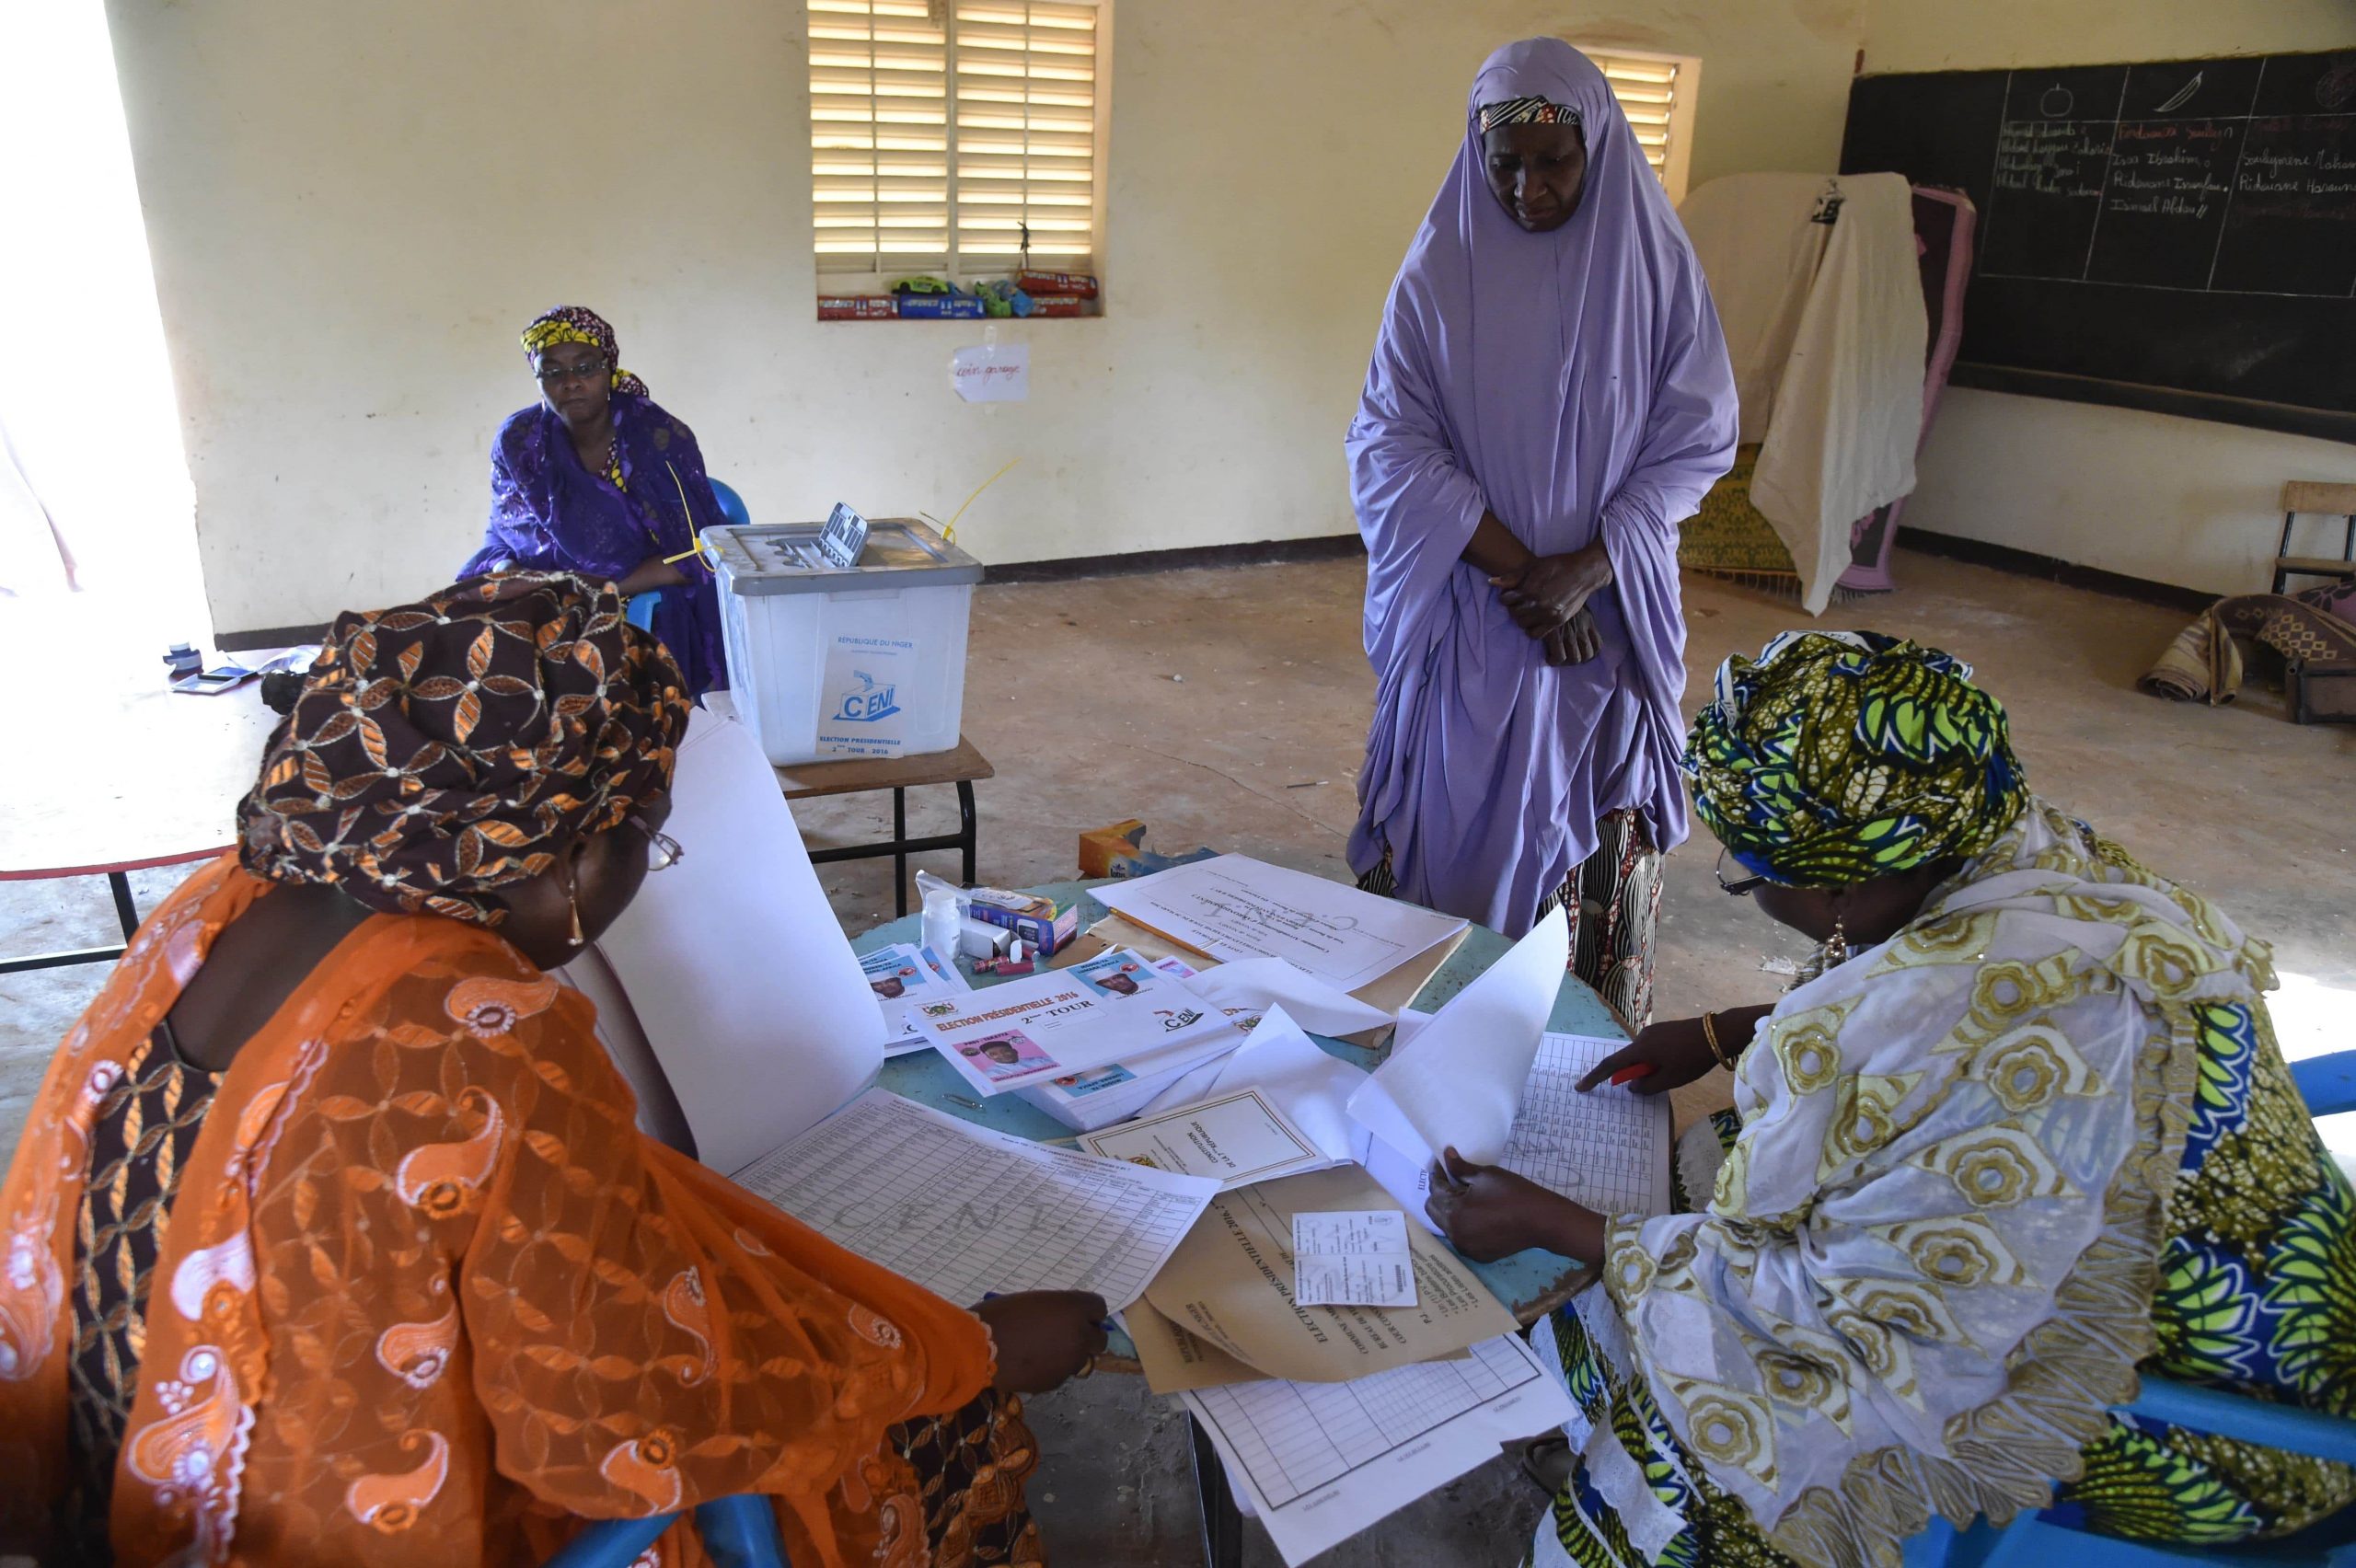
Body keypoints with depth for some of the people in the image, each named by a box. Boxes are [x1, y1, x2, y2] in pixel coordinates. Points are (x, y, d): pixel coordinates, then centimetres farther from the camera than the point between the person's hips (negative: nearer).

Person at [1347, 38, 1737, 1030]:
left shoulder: (1654, 267, -1)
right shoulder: (1440, 268, -2)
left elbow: (1695, 438, -2)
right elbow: (1393, 440, -6)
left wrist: (1584, 567, -15)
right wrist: (1517, 569, -15)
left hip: (1610, 604, 1)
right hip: (1466, 606, 0)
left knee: (1599, 832, 4)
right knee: (1454, 818, 4)